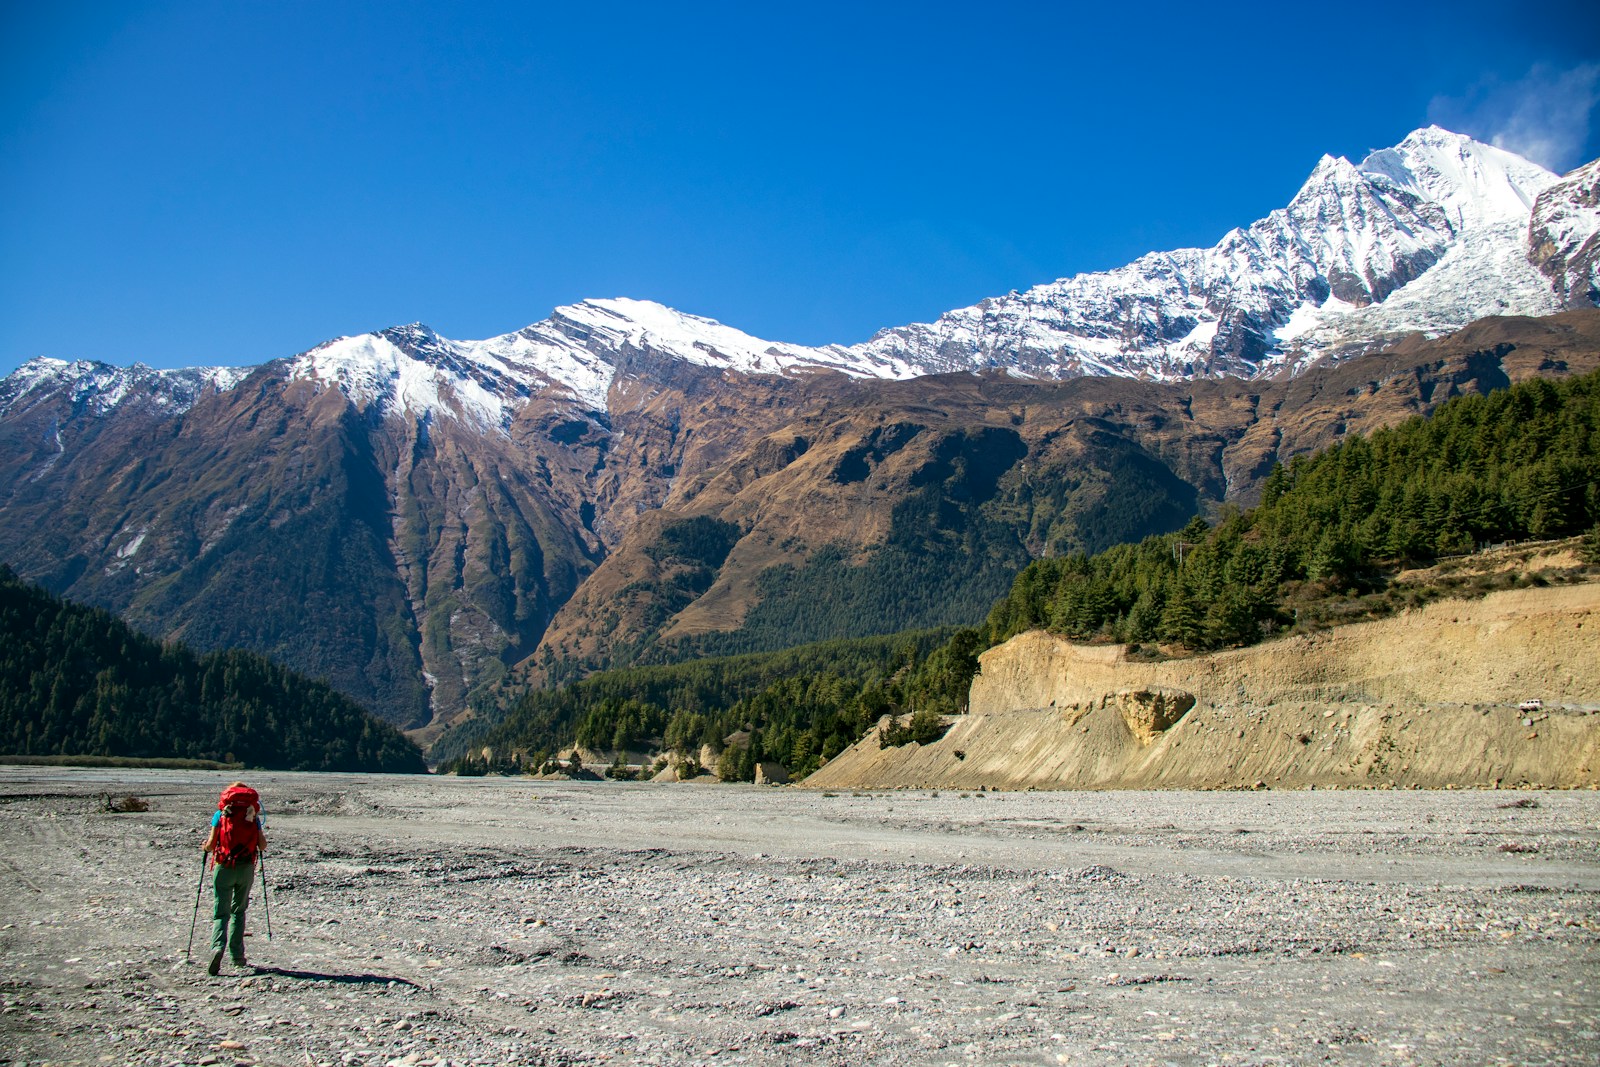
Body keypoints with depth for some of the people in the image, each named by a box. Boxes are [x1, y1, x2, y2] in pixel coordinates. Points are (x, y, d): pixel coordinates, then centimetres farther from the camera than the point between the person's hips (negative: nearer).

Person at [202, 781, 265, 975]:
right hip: (246, 868, 1)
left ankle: (218, 947, -25)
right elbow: (262, 846, 1)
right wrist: (262, 834, 23)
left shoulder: (220, 815, 2)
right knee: (238, 910, 17)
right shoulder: (253, 815, 5)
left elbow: (211, 844, -4)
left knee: (221, 912, 2)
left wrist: (207, 846, 19)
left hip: (223, 867, -1)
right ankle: (237, 955, 13)